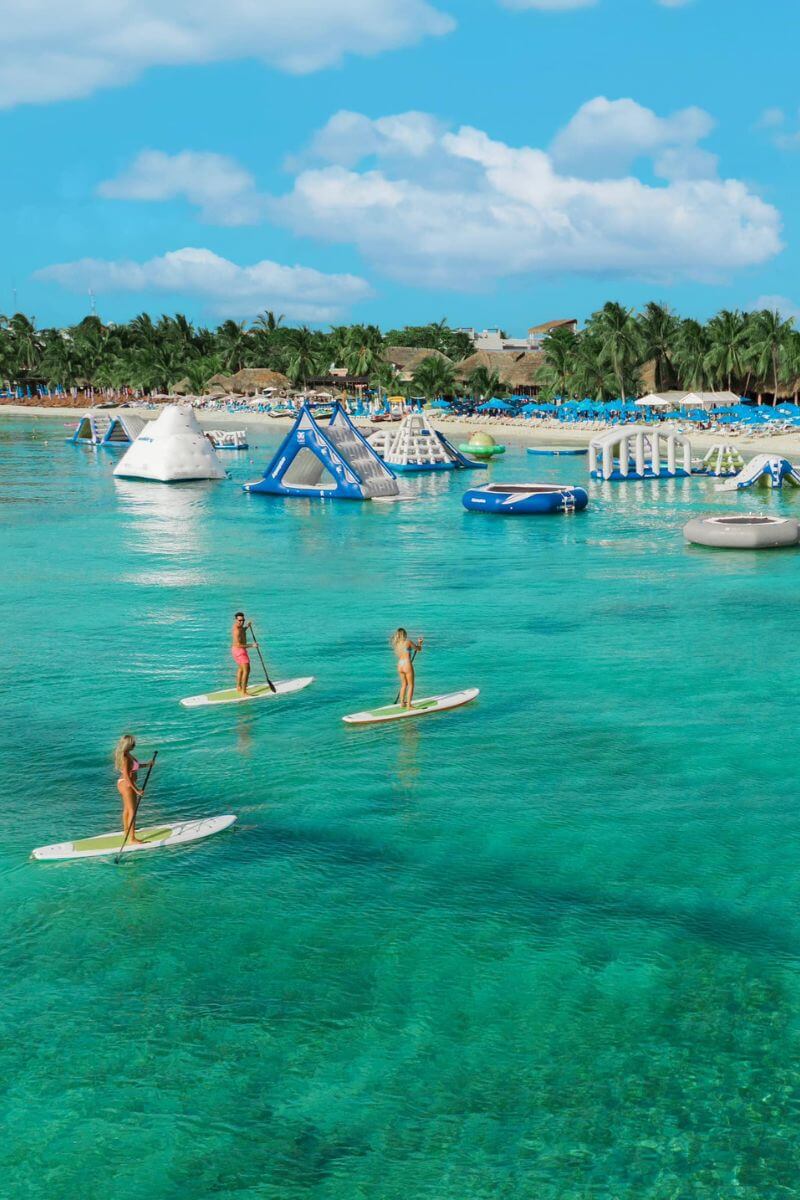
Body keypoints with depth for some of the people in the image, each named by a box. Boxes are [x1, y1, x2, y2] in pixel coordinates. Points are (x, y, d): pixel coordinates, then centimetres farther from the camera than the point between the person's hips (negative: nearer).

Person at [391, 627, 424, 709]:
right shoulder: (408, 642, -9)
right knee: (411, 685, 4)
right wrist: (420, 643, 25)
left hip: (399, 665, 6)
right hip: (407, 665, -6)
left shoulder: (396, 644, 8)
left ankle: (402, 703, 26)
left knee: (404, 685, 22)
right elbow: (419, 649, 4)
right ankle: (408, 705, 0)